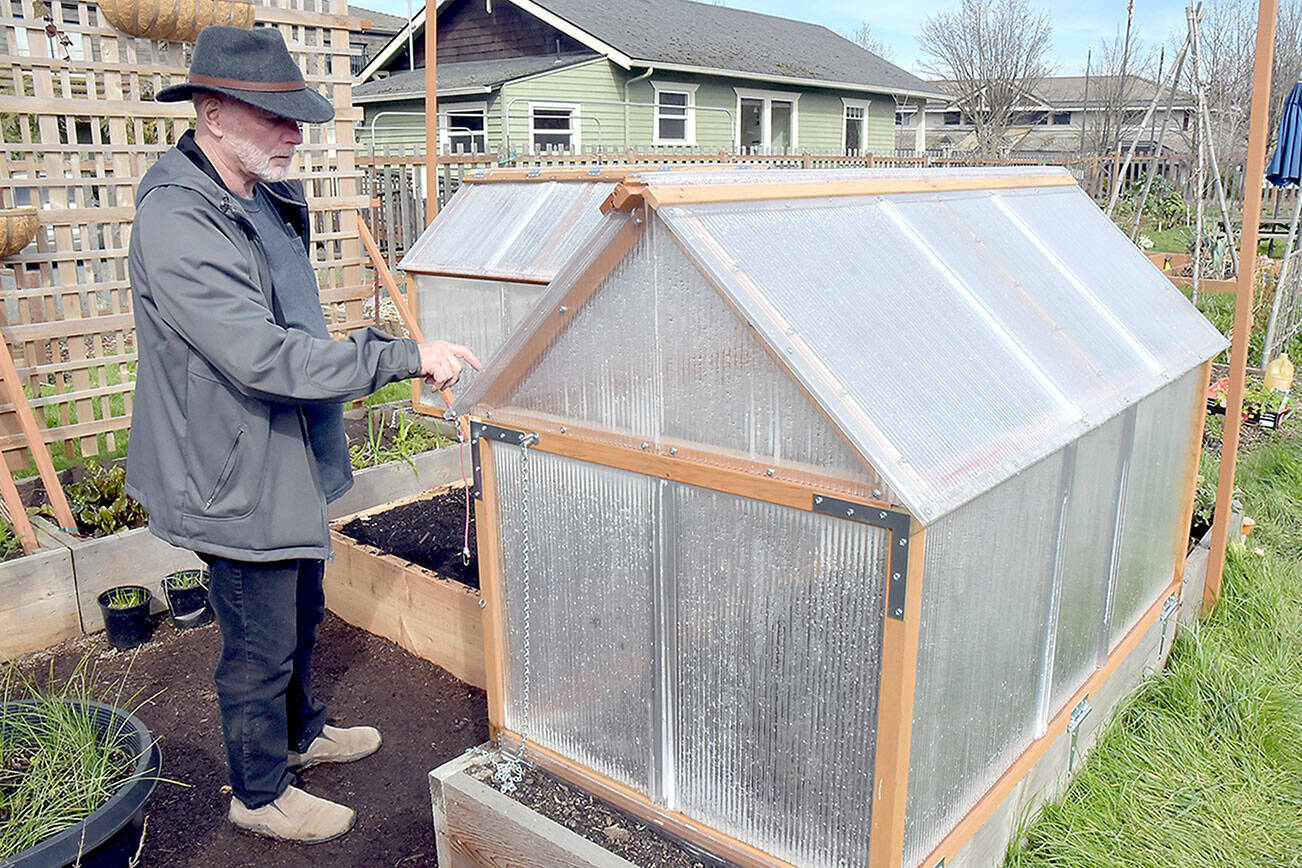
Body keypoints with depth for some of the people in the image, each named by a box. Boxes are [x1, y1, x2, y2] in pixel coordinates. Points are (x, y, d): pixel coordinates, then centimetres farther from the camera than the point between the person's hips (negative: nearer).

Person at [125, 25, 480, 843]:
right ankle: (260, 793, 31)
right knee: (260, 647, 8)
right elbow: (264, 356, -33)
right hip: (238, 476, -9)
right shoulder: (177, 225, -26)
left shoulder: (265, 198, 6)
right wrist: (405, 356, -32)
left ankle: (301, 732, 49)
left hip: (290, 456, 9)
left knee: (301, 615, 26)